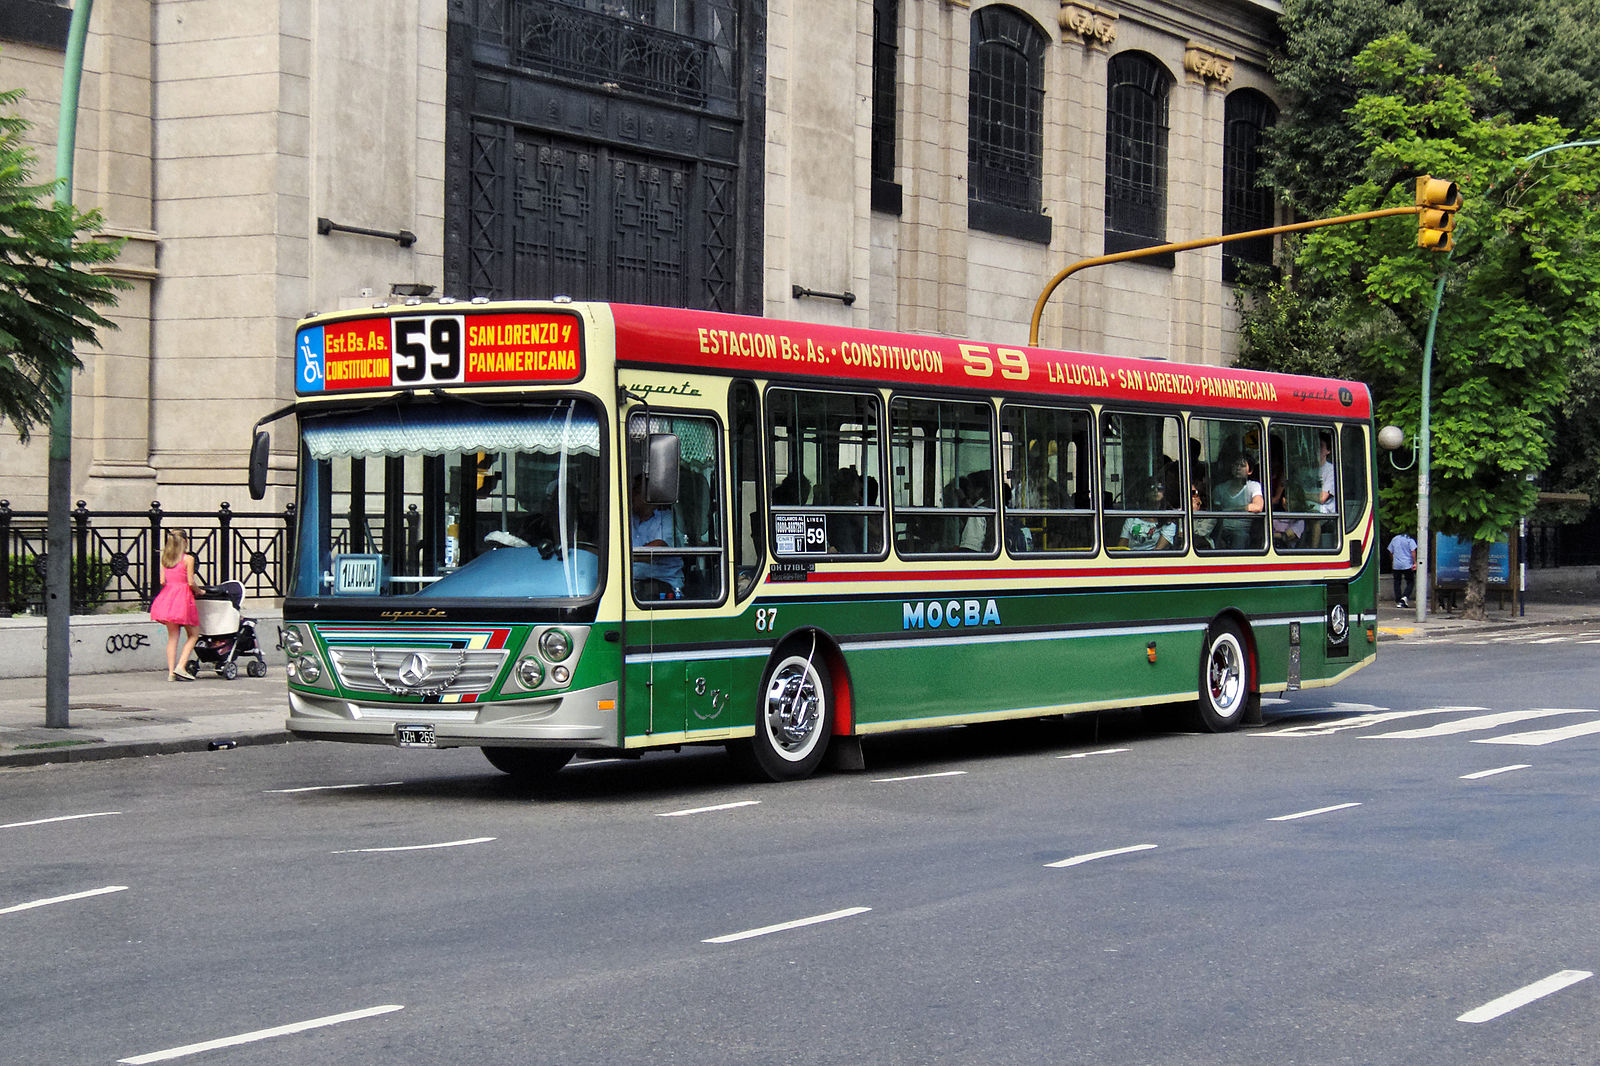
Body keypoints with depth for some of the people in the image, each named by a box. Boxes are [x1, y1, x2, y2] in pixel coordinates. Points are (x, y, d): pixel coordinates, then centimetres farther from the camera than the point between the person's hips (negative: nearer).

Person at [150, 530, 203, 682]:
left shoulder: (165, 559, 8)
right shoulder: (188, 559, -8)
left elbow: (162, 581, 6)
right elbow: (191, 582, -11)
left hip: (167, 595, 6)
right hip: (183, 597, -6)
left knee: (172, 636, 10)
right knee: (194, 634, 7)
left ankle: (171, 672, 5)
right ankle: (181, 667, -7)